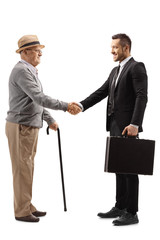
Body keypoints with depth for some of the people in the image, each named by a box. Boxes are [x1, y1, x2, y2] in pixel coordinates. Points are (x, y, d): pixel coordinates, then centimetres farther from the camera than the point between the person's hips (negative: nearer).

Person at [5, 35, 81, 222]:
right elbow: (39, 98, -26)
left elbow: (37, 100, 25)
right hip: (21, 127, -10)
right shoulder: (21, 71, -17)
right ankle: (22, 211, 2)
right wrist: (65, 106, -25)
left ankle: (27, 207, 23)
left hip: (30, 126, 10)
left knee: (27, 168, 14)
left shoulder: (30, 71, 17)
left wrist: (50, 120, 25)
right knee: (22, 169, -5)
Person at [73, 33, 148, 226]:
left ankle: (132, 213, 2)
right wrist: (81, 105, 0)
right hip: (115, 126, 9)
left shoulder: (136, 68, -8)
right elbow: (101, 92, 14)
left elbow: (142, 97, -18)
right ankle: (120, 207, 24)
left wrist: (134, 124, -27)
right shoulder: (115, 71, 20)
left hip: (128, 127, -9)